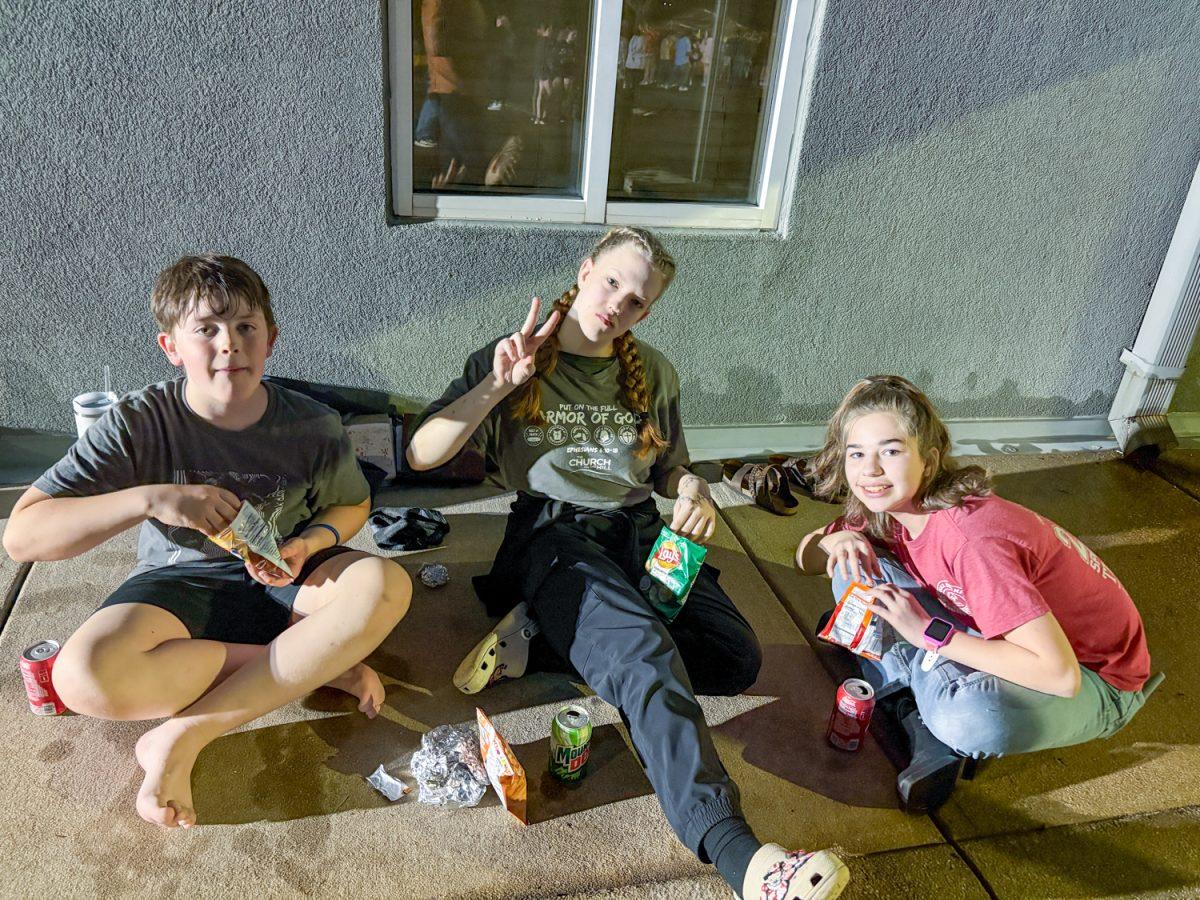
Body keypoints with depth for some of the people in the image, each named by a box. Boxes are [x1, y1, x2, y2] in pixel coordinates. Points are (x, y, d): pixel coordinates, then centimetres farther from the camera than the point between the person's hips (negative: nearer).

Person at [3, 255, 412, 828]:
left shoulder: (314, 428, -11)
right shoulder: (138, 424, -15)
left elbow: (352, 505, 8)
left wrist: (311, 543, -16)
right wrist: (150, 498, -32)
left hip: (277, 583, 1)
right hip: (177, 587, -1)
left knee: (386, 584, -30)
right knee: (84, 678, -33)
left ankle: (185, 736, -23)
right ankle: (316, 662, -15)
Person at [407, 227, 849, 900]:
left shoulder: (654, 373, 15)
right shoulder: (510, 358, 4)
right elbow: (422, 454, -2)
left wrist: (692, 487, 0)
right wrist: (498, 385, -12)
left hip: (639, 530, 5)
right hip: (554, 535, -5)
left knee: (739, 659, -19)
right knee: (646, 651, -34)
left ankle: (544, 641, -17)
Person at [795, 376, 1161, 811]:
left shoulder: (971, 539, -34)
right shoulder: (885, 512, -10)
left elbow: (1060, 673, -36)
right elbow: (806, 557, 4)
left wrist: (930, 632, -31)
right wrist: (836, 540, -20)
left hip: (1093, 679, -7)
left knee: (968, 718, -41)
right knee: (857, 566, -9)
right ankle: (926, 725, -8)